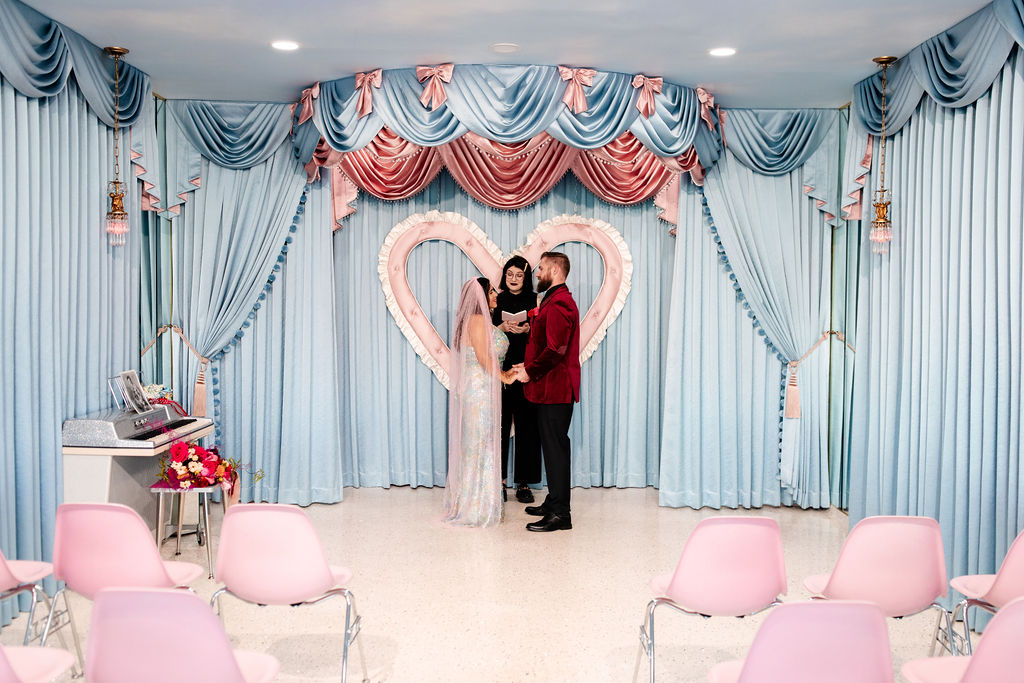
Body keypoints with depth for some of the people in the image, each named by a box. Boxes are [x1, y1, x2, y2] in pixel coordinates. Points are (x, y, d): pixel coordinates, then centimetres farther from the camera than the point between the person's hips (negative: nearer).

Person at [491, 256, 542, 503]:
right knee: (500, 424, -1)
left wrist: (528, 330, -13)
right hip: (500, 369, 1)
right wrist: (501, 328, -10)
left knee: (526, 425, -1)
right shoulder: (496, 301, 10)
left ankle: (523, 483, 6)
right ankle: (498, 481, 7)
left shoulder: (535, 301, 8)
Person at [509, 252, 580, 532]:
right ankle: (554, 502, 26)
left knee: (556, 447, -6)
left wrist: (530, 372, -14)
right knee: (552, 446, 16)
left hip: (555, 389, -11)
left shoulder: (559, 302, -16)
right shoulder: (554, 300, 19)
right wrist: (529, 366, 13)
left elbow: (555, 349, -24)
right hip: (550, 387, 11)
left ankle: (560, 514, -1)